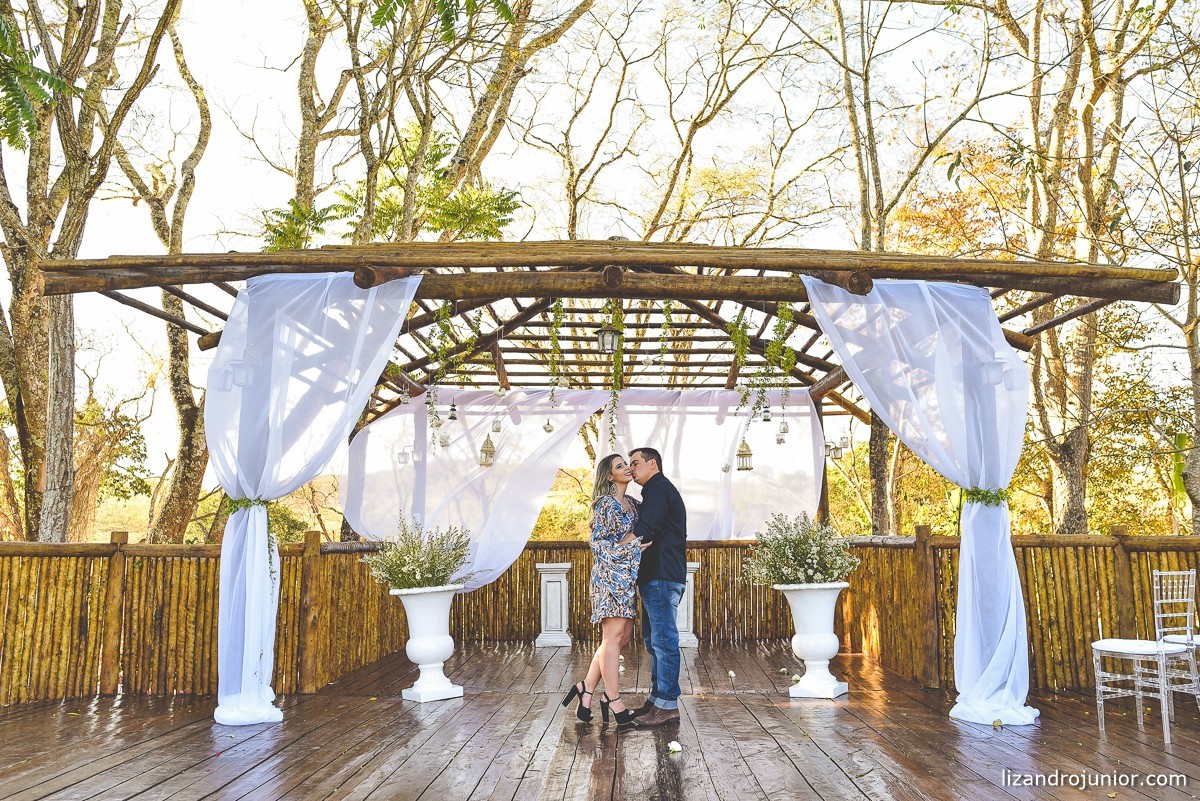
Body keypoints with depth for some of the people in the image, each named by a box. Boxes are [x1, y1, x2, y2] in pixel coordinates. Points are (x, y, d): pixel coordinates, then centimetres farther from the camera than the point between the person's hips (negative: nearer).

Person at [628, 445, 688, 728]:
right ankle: (657, 699, 20)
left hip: (661, 576, -11)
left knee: (663, 640, -8)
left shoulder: (658, 488, -9)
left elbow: (644, 532, -19)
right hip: (658, 576, 11)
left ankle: (667, 704, -5)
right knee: (653, 639, 14)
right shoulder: (660, 490, 24)